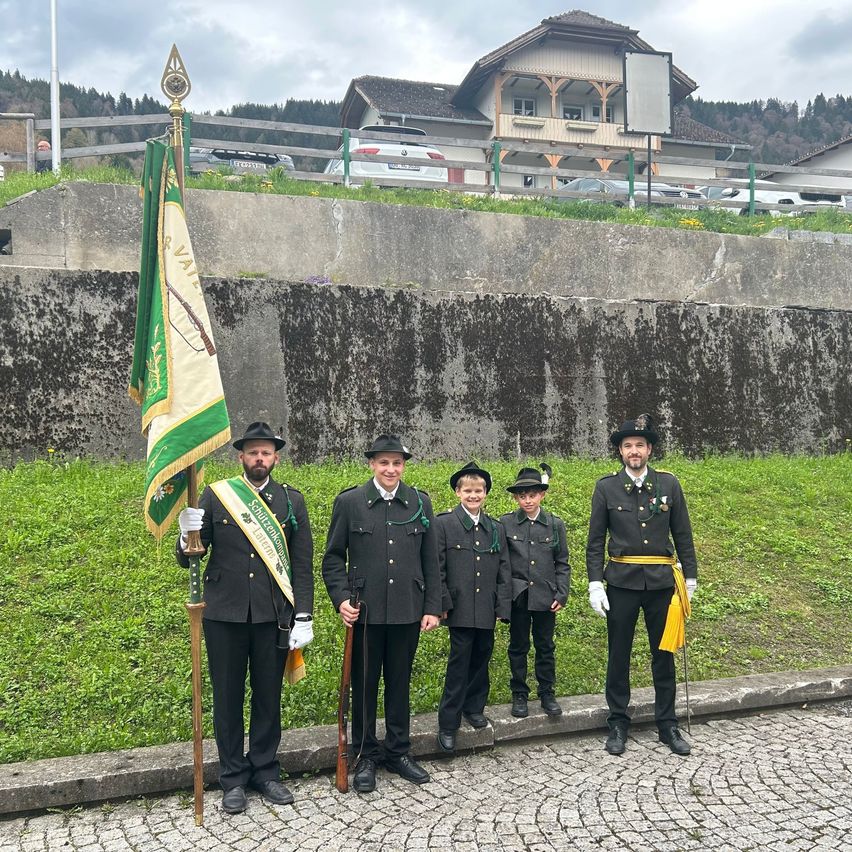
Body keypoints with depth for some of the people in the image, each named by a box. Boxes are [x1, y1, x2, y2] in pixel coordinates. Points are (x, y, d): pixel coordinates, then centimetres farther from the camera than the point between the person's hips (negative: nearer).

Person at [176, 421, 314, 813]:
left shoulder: (292, 501, 3)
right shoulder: (215, 495, 0)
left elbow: (302, 564, 2)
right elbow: (188, 560, 1)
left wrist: (303, 616, -4)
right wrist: (188, 537, -21)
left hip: (273, 616, 1)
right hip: (225, 614, 0)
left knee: (268, 694, 12)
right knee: (227, 697, 10)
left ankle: (265, 770, 29)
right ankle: (233, 778, 25)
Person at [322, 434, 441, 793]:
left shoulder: (420, 503, 4)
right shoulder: (349, 502, -2)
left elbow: (430, 561, 7)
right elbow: (333, 558, 2)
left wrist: (432, 608, 4)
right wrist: (341, 599, -10)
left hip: (407, 611, 2)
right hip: (366, 611, -2)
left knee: (399, 683, 13)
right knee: (364, 685, 9)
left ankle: (399, 752, 28)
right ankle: (366, 757, 24)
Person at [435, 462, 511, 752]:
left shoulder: (495, 529, 10)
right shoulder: (444, 523, -2)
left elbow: (504, 571, 11)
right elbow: (437, 568, -4)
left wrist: (502, 606, 4)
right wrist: (443, 604, -9)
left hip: (487, 610, 4)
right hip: (460, 609, -4)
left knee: (481, 660, 12)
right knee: (459, 663, -3)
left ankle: (474, 707, 31)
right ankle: (448, 724, 5)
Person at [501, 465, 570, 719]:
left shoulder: (555, 524, 1)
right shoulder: (505, 524, -3)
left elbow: (562, 564, 6)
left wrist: (562, 595, -1)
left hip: (546, 597, 1)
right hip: (517, 596, -1)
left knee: (546, 646, 10)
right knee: (518, 647, 9)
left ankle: (547, 693, 24)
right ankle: (519, 695, 21)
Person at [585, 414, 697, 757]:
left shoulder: (668, 484, 2)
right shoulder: (606, 487, -1)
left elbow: (683, 535, 7)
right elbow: (595, 541, 0)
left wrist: (691, 577, 6)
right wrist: (595, 584, -6)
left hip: (661, 581, 1)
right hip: (622, 582, -1)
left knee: (664, 654, 10)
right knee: (618, 655, 7)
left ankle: (667, 725, 24)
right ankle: (618, 724, 21)